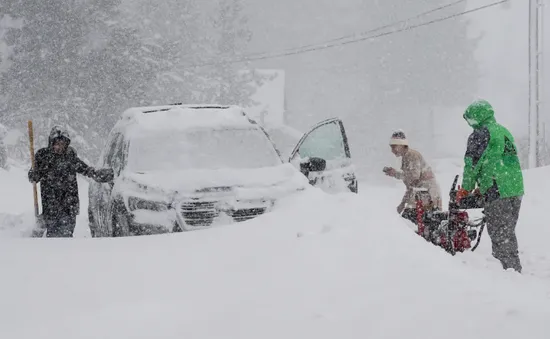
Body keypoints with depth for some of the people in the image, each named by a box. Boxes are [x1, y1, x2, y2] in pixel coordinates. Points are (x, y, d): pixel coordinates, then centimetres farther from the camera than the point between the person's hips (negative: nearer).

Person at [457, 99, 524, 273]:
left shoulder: (479, 135, -6)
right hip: (517, 190, 8)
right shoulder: (505, 132, 19)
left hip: (497, 192, -8)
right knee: (508, 233, 16)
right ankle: (516, 271, 20)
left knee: (499, 234, -3)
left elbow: (472, 164, -6)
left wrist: (466, 189, 7)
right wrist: (482, 188, 28)